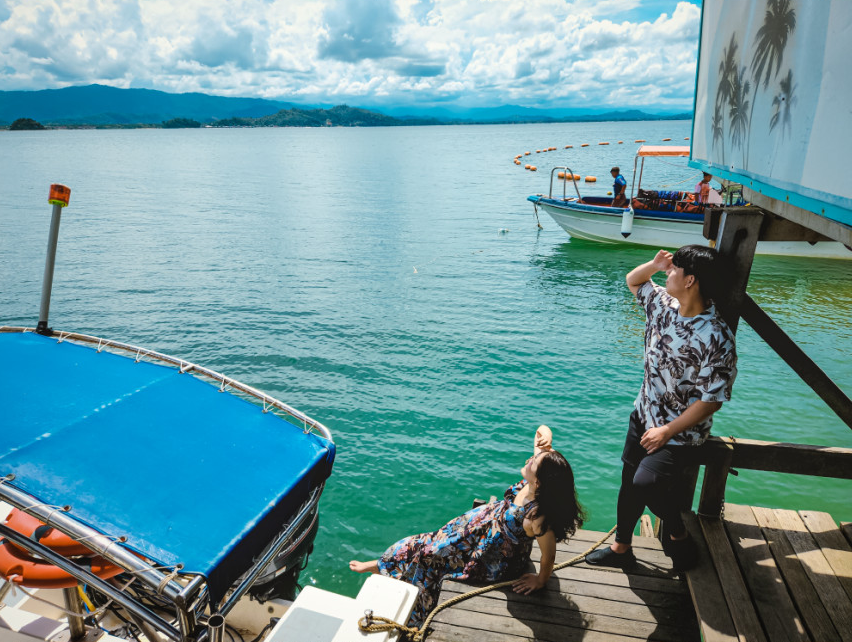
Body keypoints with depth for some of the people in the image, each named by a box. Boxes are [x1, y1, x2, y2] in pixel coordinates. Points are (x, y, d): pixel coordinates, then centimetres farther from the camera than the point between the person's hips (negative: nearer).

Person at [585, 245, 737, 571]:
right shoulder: (665, 304, -5)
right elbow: (633, 281, 15)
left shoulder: (716, 338, -27)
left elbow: (711, 399, -23)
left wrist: (668, 431, -18)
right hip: (644, 414, 7)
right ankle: (621, 548, 34)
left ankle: (678, 534, 9)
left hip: (681, 430, -7)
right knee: (629, 479, 14)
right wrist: (654, 264, -6)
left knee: (647, 482, -24)